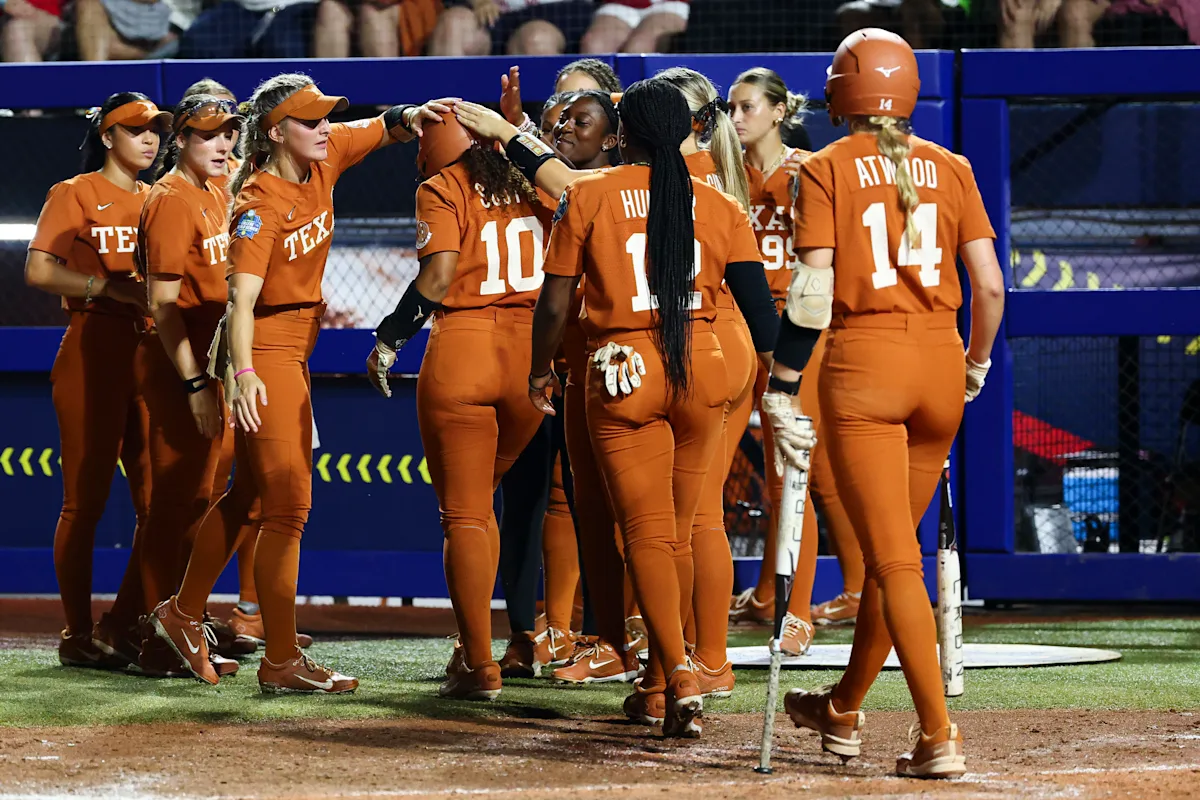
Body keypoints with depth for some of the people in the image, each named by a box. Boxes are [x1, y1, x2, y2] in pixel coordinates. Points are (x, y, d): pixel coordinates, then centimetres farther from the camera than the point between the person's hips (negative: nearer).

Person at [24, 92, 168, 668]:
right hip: (93, 348, -6)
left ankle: (123, 626, 11)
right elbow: (38, 270, -10)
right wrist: (110, 287, -17)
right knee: (86, 499, -4)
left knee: (159, 500, 0)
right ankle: (78, 635, 2)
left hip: (150, 350, 6)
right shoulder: (75, 194, 0)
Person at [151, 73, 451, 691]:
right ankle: (282, 661, -6)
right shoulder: (259, 203, -20)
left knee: (250, 491, 19)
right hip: (265, 350, -9)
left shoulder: (323, 159, 1)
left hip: (296, 349, 9)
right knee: (289, 504, -9)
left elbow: (381, 130, 12)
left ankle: (184, 614, 33)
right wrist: (241, 373, -41)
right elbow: (241, 295, -29)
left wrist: (411, 116, -13)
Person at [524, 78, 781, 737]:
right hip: (702, 373, 3)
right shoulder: (718, 207, 5)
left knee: (646, 533, -4)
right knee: (676, 533, 15)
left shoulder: (587, 198, -2)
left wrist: (540, 371, 13)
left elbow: (554, 305, -1)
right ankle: (657, 685, 23)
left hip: (623, 375, -3)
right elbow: (759, 303, -1)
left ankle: (679, 674, -23)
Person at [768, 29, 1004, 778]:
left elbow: (813, 290, -10)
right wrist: (976, 365, 20)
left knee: (894, 559, -3)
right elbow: (989, 283, 3)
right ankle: (845, 710, 34)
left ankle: (939, 735, -11)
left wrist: (782, 391, -5)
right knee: (896, 544, 19)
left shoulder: (826, 170, -2)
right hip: (938, 359, 4)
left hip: (863, 359, -4)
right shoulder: (950, 169, 8)